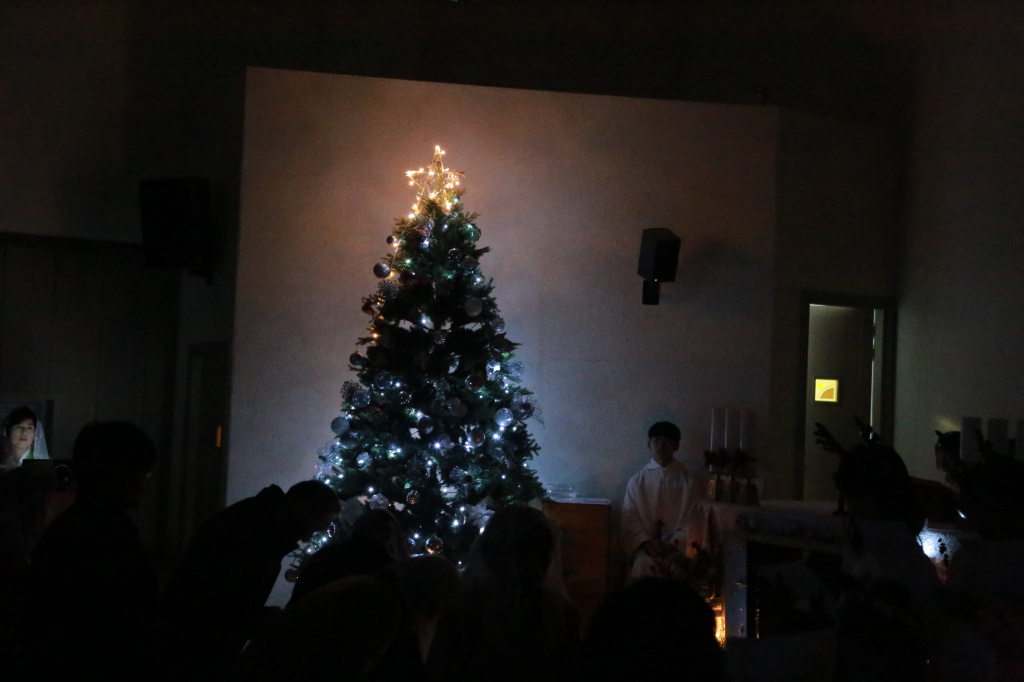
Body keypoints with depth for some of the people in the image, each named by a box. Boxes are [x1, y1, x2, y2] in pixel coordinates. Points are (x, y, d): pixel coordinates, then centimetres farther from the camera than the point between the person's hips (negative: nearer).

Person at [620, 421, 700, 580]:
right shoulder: (637, 480, 7)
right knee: (645, 564, -31)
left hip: (678, 547, 0)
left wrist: (674, 544, -15)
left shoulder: (688, 480, 4)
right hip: (646, 547, 0)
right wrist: (646, 543, -13)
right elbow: (630, 520, 3)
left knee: (677, 565, -32)